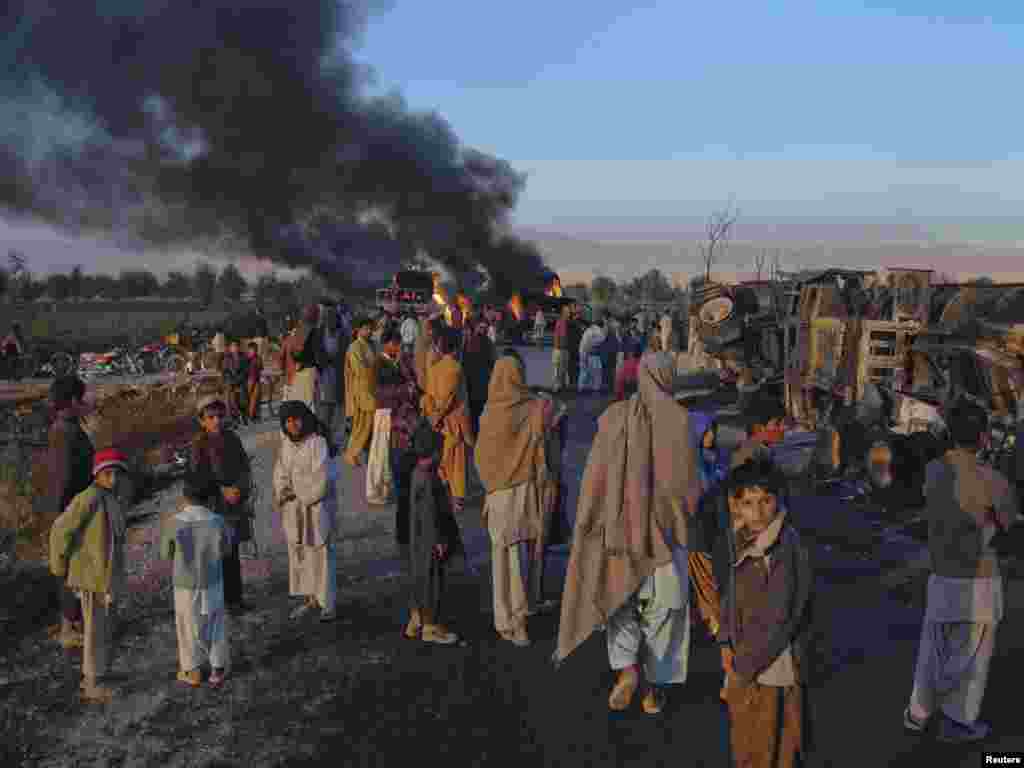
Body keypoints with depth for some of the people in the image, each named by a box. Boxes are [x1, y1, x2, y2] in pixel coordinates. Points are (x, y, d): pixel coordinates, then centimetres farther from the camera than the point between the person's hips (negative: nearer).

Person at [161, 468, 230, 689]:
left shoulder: (174, 524, -19)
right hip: (212, 584, 1)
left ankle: (192, 671, 30)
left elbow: (166, 554, -4)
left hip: (185, 586, 0)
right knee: (216, 626, 18)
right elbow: (225, 550, -1)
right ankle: (218, 670, 28)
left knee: (189, 628, 17)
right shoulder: (217, 522, -17)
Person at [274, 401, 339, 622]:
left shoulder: (318, 443, -14)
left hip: (316, 506, -6)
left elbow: (320, 479, -18)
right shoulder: (286, 444, 5)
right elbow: (280, 474, 6)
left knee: (320, 553, -1)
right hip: (293, 509, 6)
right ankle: (310, 598, 23)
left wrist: (295, 490, -9)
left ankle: (328, 602, 8)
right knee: (299, 553, 11)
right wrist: (283, 492, -12)